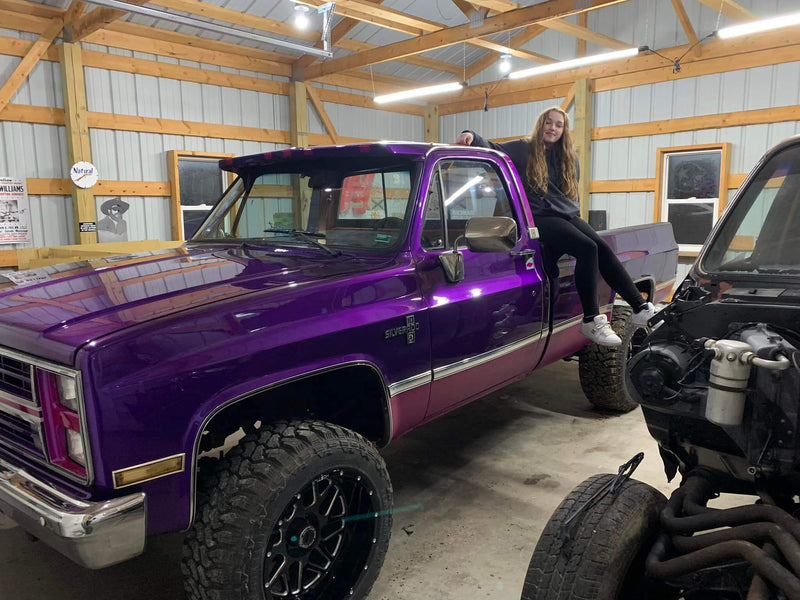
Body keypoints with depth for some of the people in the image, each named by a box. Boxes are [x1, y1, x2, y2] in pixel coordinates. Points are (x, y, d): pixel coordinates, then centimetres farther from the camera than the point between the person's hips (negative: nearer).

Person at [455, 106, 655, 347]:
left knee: (603, 248, -17)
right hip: (541, 218, -6)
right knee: (587, 248, -27)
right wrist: (471, 136, -21)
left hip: (568, 215, 6)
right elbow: (491, 148, -4)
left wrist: (572, 211, 17)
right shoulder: (524, 149, 4)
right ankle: (591, 320, -25)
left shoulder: (569, 158, 20)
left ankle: (641, 307, -17)